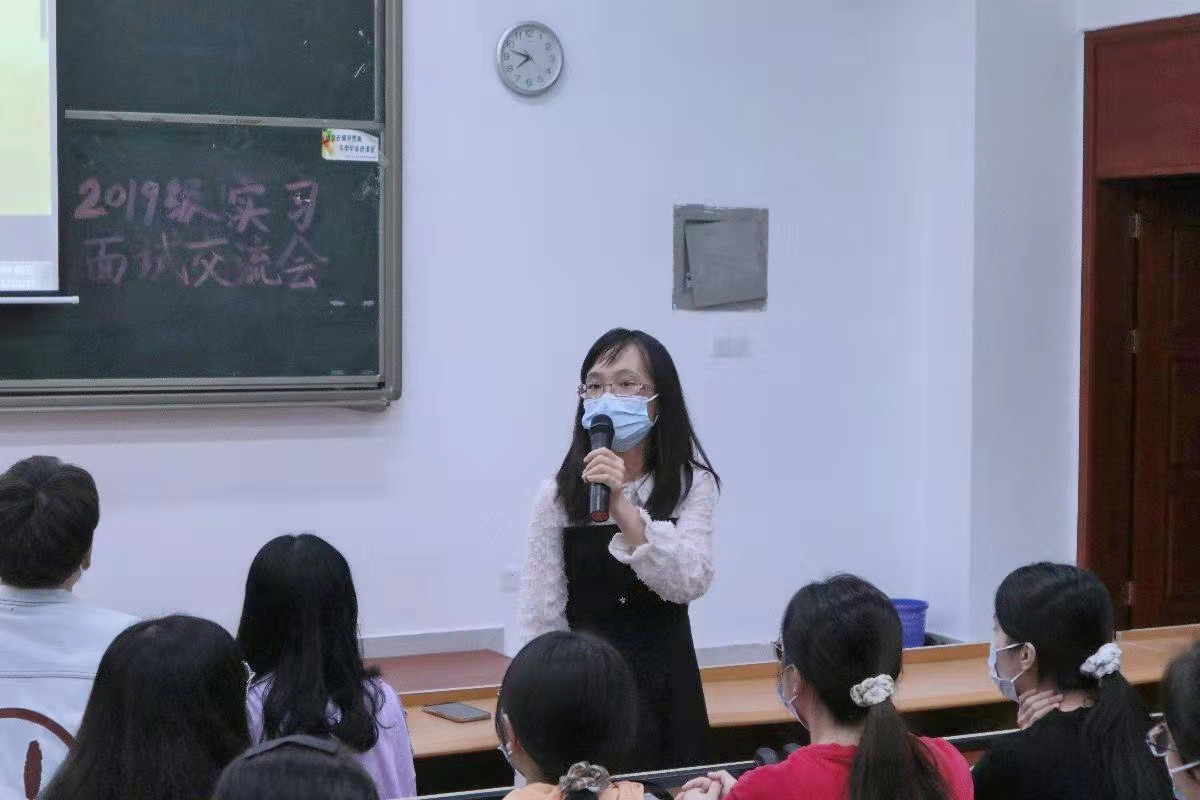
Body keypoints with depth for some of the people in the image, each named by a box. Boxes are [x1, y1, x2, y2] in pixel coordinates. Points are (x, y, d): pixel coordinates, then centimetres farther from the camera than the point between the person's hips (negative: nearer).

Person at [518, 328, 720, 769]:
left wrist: (622, 506, -27)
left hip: (665, 688, 1)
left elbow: (689, 582, -17)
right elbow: (541, 621, -3)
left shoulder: (691, 485, -2)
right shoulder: (556, 496, -5)